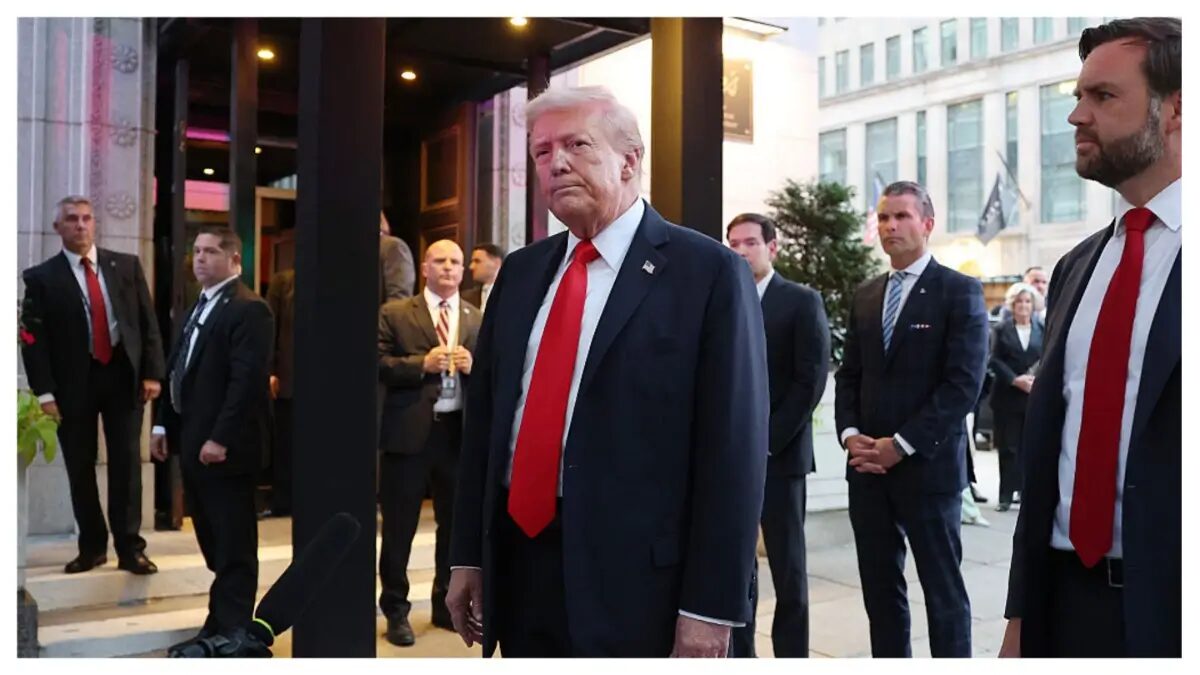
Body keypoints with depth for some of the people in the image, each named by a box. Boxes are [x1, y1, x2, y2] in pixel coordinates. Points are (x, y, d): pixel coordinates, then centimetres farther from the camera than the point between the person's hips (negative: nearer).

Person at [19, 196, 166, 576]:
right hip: (74, 382, 0)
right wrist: (45, 391, -11)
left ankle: (130, 548, 11)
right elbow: (33, 339, -3)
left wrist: (152, 372, -3)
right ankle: (92, 547, 23)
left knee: (126, 465, 3)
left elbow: (148, 322, 5)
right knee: (80, 468, 9)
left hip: (124, 376, 1)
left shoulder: (127, 266, 6)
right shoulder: (41, 277, 0)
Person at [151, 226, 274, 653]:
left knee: (234, 546, -1)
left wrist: (221, 438, -24)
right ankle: (220, 625, 27)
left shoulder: (248, 309, -13)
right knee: (213, 543, 16)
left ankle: (233, 633, 7)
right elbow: (178, 370, 21)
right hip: (193, 442, 10)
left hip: (225, 445, -9)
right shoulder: (198, 307, 18)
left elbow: (247, 380, -21)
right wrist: (164, 425, 15)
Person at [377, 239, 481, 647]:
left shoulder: (478, 319, 9)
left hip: (460, 431, 3)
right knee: (399, 526, 5)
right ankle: (396, 611, 20)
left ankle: (447, 605, 29)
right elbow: (379, 365, -7)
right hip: (409, 431, -3)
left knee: (456, 523, 13)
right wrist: (422, 364, -18)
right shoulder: (395, 314, 2)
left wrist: (474, 366, -14)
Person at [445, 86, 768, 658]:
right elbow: (484, 416, 11)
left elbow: (733, 446, -12)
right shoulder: (520, 272, 9)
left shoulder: (709, 273, -9)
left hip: (636, 583, -5)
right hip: (519, 565, 6)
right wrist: (468, 553, 10)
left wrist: (710, 606, -14)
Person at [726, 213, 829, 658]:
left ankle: (792, 656, 14)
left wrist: (767, 440, -13)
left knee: (787, 566, 3)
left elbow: (811, 380, -8)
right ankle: (739, 654, 17)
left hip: (778, 453, -4)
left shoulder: (802, 301, -1)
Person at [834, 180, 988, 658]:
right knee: (880, 588, 12)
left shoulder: (960, 291, -4)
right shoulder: (865, 296, 14)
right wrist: (850, 434, -3)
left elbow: (963, 384, -13)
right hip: (868, 466, 6)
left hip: (927, 466, -5)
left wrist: (900, 445, -16)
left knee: (943, 590, 5)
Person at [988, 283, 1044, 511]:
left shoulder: (1042, 329, 9)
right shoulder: (1001, 329, 7)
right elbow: (995, 360, -2)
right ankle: (1006, 495, 6)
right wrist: (1015, 380, -15)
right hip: (1008, 396, 0)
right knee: (1008, 447, 2)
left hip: (1035, 396, 0)